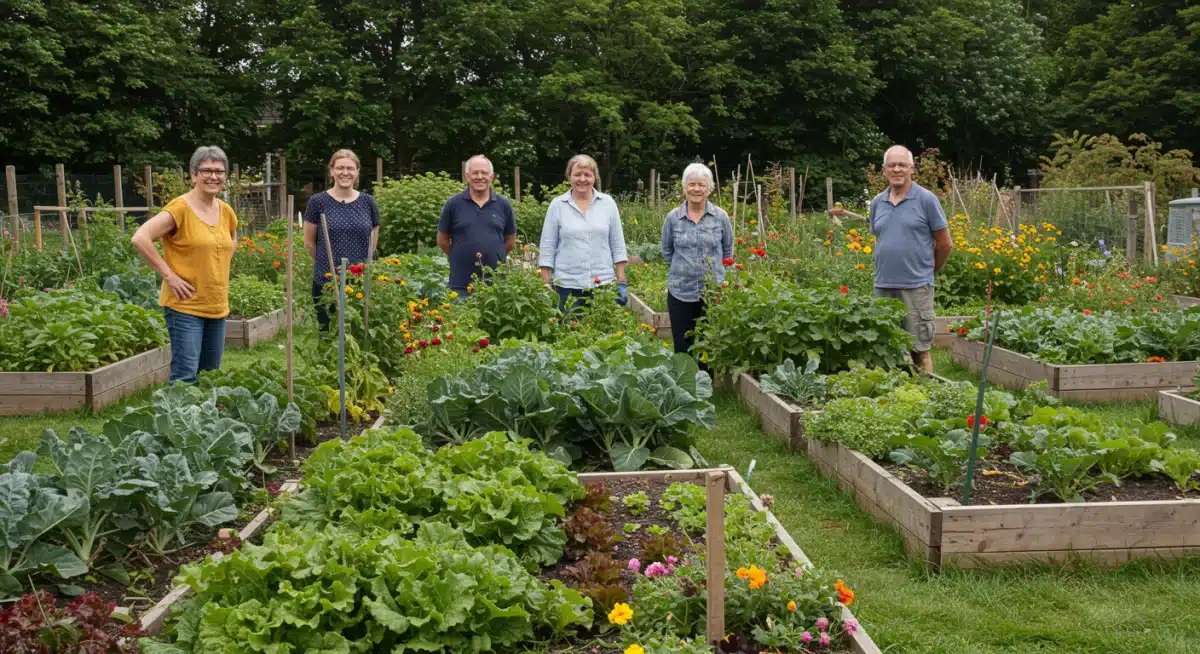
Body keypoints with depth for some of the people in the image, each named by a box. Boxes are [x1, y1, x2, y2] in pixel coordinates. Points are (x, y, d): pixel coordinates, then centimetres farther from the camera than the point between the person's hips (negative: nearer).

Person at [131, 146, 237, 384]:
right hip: (185, 305, -7)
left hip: (217, 306, 7)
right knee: (185, 378, -8)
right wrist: (168, 275, -20)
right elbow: (139, 238, -22)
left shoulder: (225, 211, 7)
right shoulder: (180, 208, -14)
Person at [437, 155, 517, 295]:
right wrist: (461, 258, 10)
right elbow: (442, 240, 8)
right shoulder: (453, 204, 0)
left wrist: (492, 256, 11)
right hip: (461, 283, -1)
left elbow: (510, 241, 14)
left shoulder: (504, 205, 4)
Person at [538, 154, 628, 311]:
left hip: (603, 285, 1)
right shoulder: (557, 205, 2)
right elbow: (547, 248, 3)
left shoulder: (608, 203, 6)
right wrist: (547, 286, -2)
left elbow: (618, 246, 7)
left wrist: (622, 283, 3)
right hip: (567, 286, -1)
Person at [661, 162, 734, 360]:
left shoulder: (721, 216, -2)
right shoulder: (673, 217, -2)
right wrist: (683, 268, 7)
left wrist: (716, 272, 8)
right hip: (680, 292, 1)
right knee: (682, 348, 8)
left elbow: (728, 251, 11)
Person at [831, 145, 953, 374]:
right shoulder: (877, 202, 10)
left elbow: (945, 243, 1)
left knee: (919, 351, -1)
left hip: (916, 286, -5)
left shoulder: (926, 199, -4)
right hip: (882, 286, 5)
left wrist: (928, 269, 10)